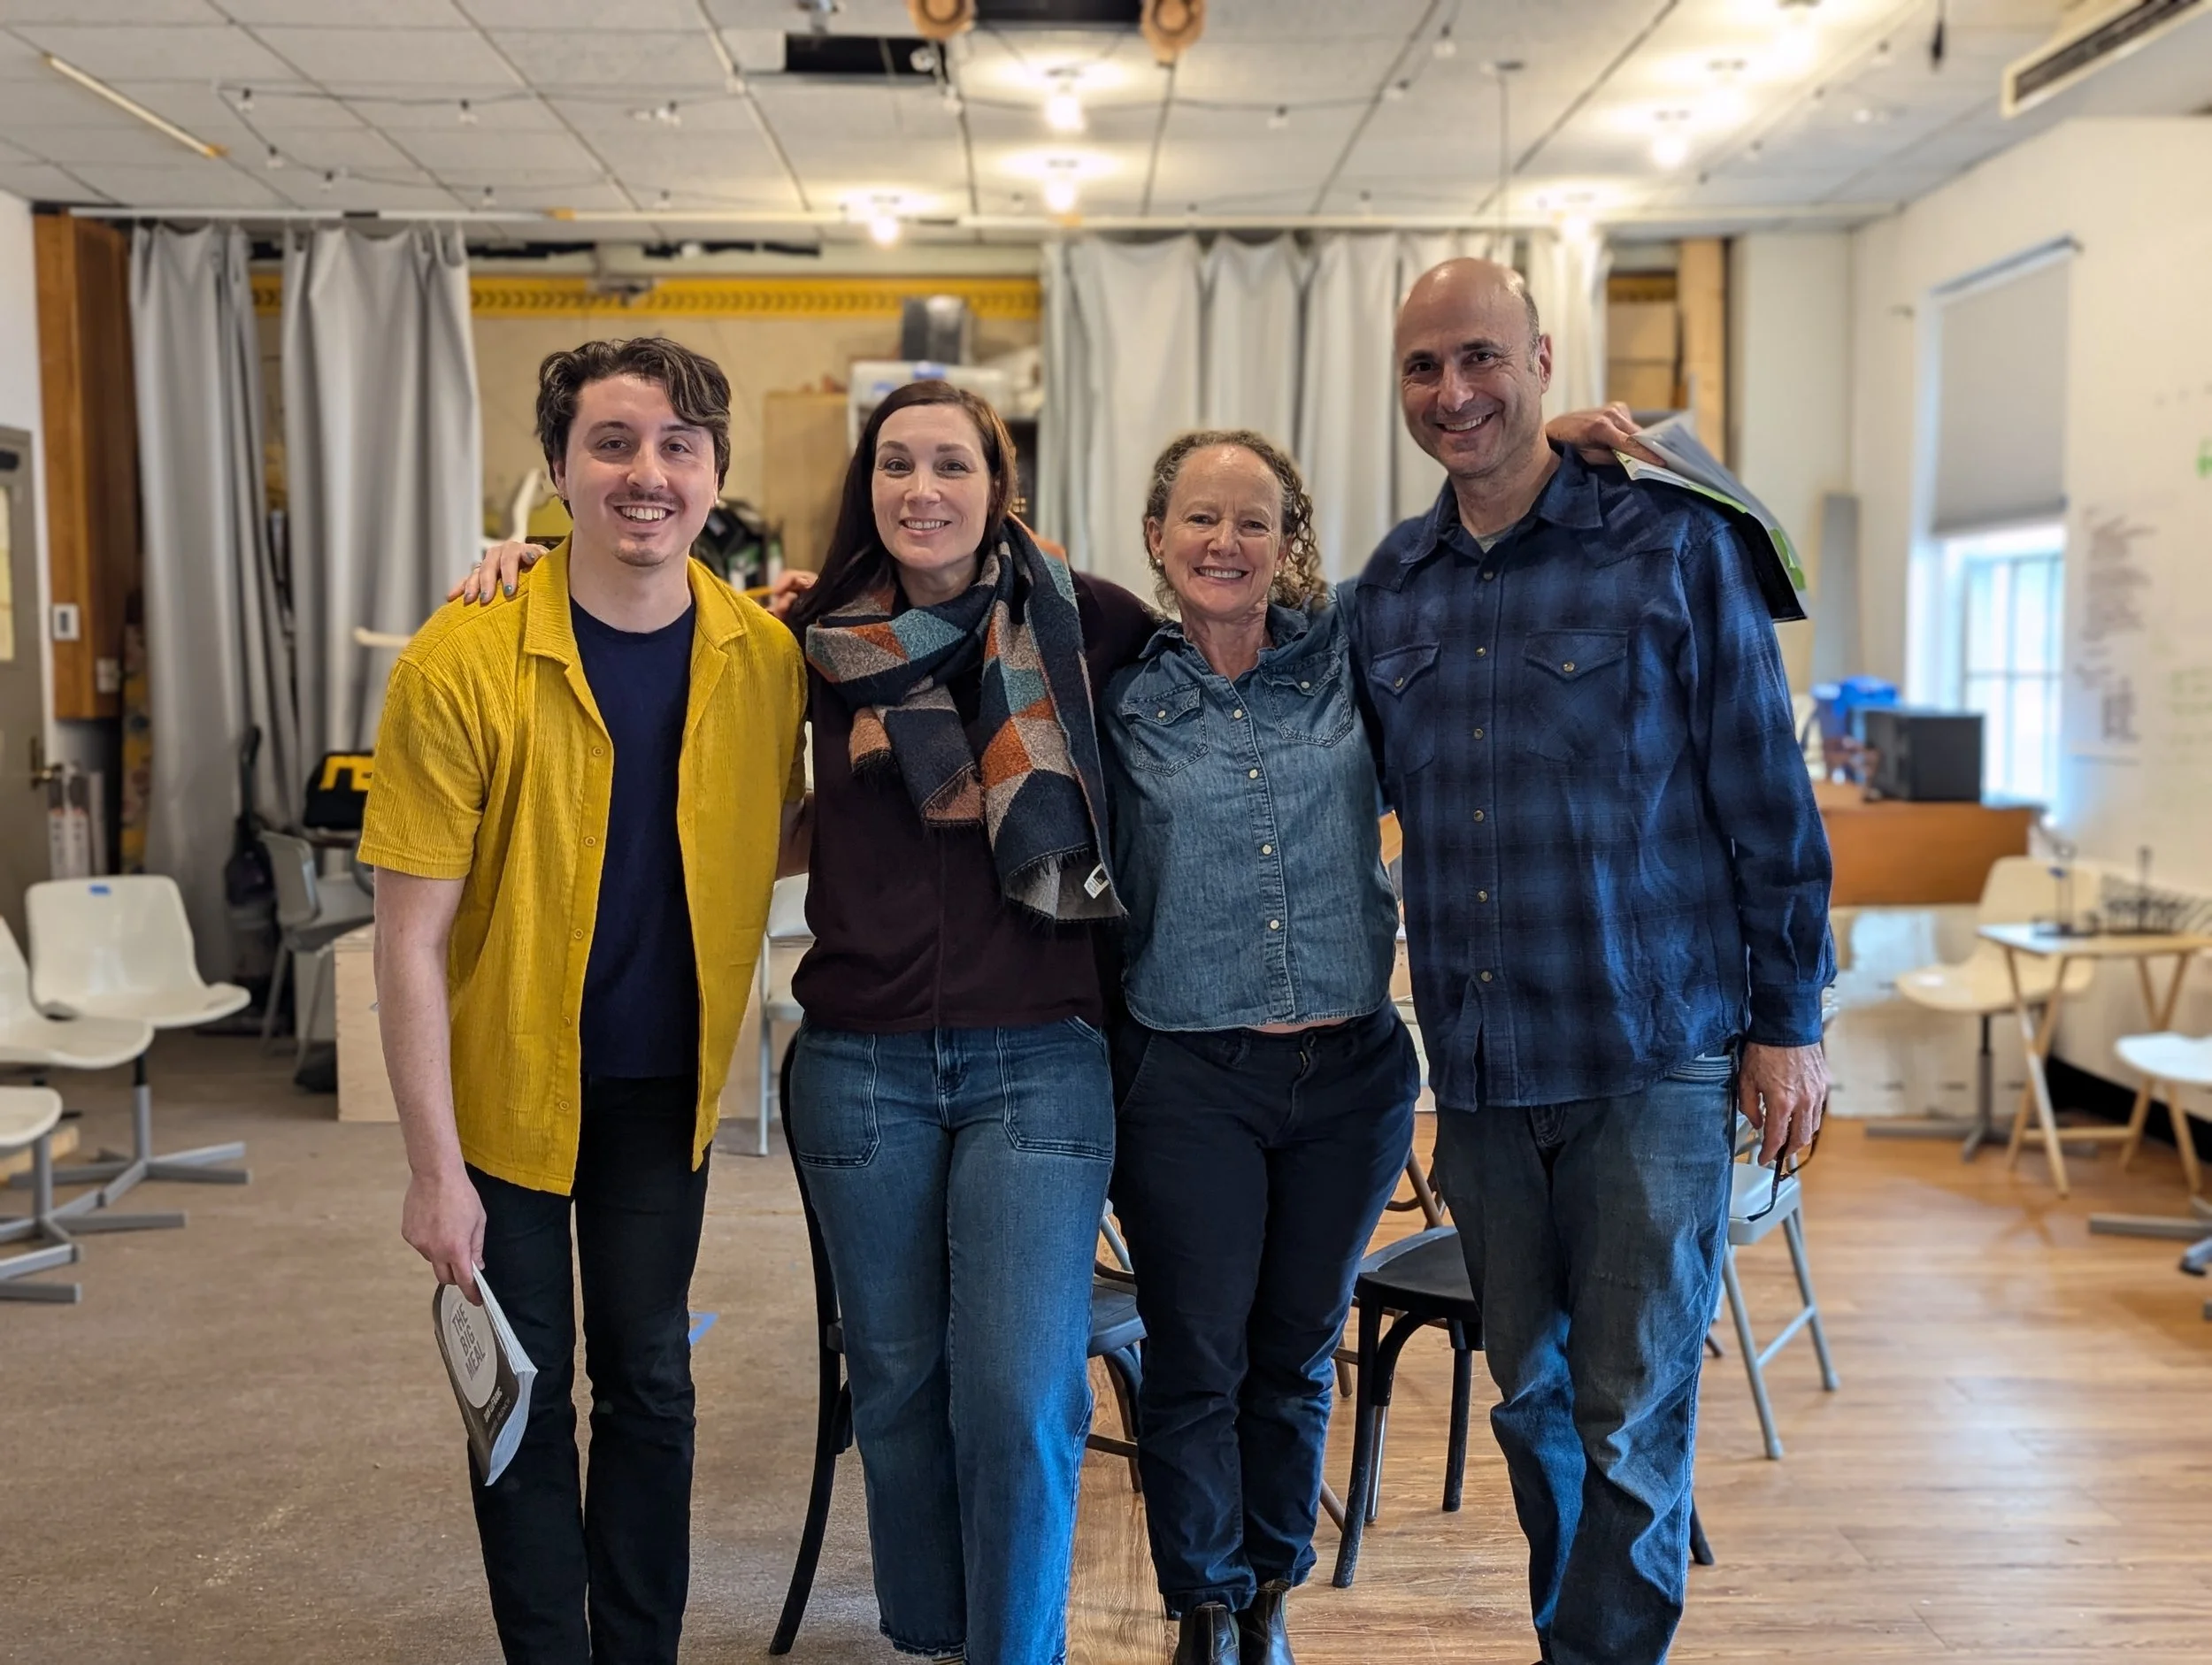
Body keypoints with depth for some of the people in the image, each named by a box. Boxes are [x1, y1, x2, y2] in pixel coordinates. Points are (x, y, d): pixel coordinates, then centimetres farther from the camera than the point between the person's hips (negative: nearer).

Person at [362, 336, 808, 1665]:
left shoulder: (765, 655, -8)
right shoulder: (463, 664, -19)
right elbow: (411, 936, -17)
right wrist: (436, 1166, -16)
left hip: (663, 1085, 3)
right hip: (508, 1082, -3)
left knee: (650, 1383, 14)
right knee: (525, 1397, 9)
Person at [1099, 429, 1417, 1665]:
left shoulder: (1348, 656, 3)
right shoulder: (1119, 693, 0)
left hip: (1352, 1074, 2)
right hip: (1188, 1084, -2)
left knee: (1297, 1355, 15)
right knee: (1196, 1362, 7)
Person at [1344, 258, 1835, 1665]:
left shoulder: (1675, 541, -5)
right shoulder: (1388, 589, 8)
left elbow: (1767, 795, -4)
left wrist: (1789, 1022, -5)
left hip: (1653, 1060, -4)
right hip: (1480, 1070, 5)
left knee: (1632, 1424, 0)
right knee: (1532, 1402, 16)